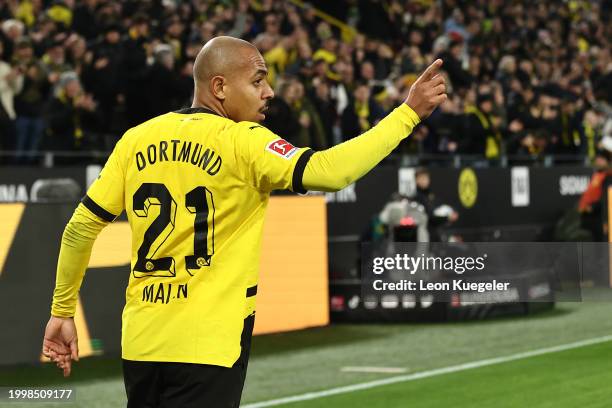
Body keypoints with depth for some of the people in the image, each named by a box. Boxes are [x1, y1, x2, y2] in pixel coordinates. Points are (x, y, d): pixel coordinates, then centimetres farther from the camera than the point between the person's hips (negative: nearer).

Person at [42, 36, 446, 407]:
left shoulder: (137, 139, 6)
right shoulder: (242, 142, -9)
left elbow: (80, 227, 7)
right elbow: (328, 171, -23)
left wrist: (62, 312, 17)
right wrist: (408, 113, -16)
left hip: (141, 342, 6)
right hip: (207, 346, -5)